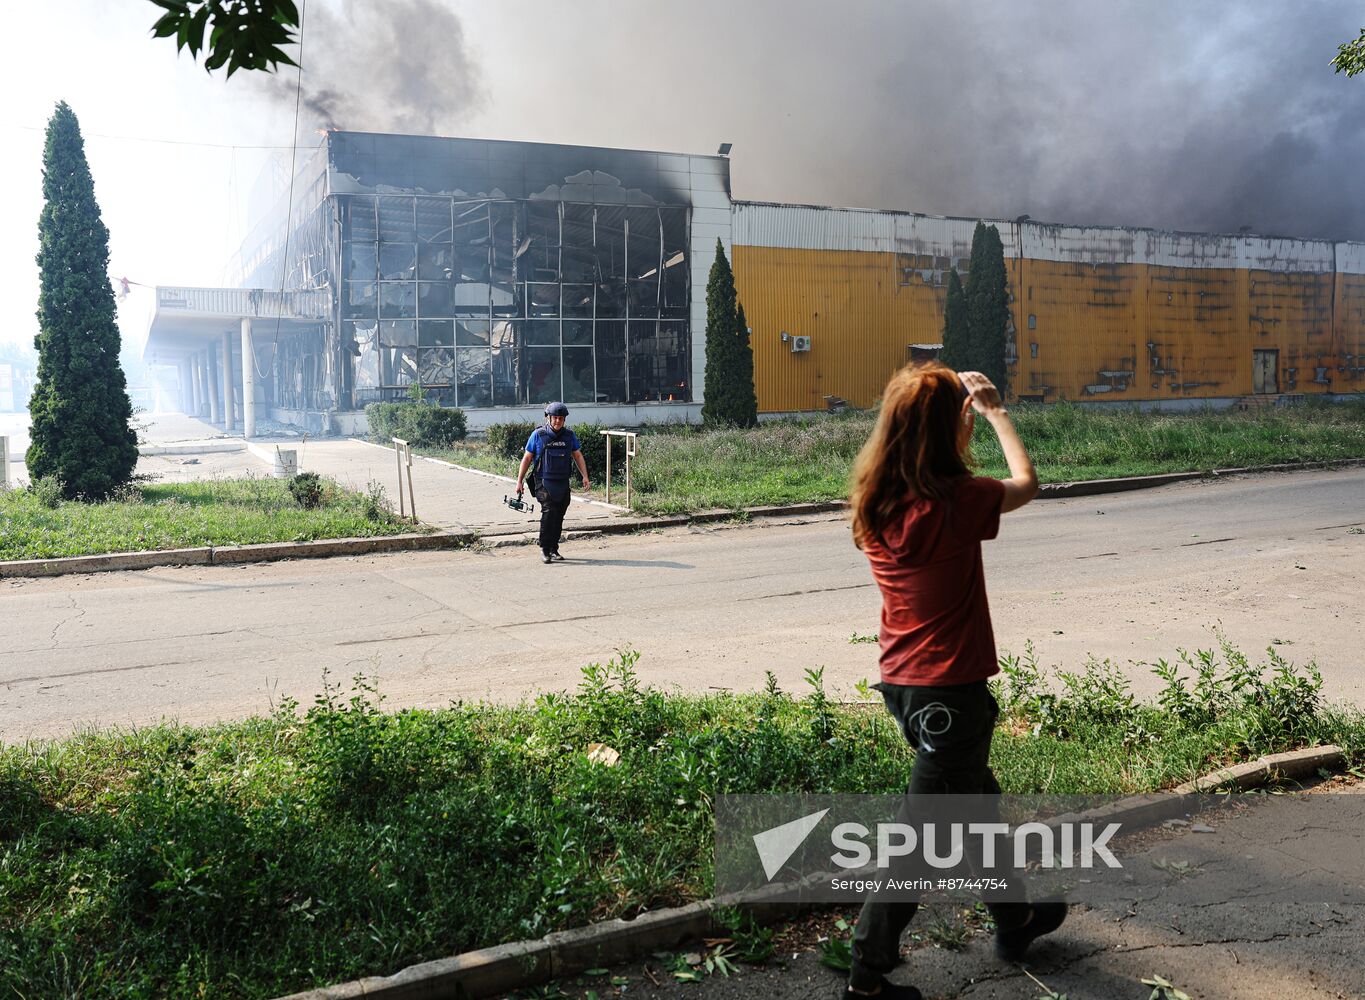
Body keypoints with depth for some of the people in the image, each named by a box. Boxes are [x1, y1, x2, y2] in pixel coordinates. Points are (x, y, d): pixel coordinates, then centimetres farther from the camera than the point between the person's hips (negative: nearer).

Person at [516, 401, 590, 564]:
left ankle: (554, 550, 18)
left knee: (559, 517, 6)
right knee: (549, 512, -20)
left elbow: (578, 456, 14)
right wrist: (519, 481, 3)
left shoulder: (569, 436, 9)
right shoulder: (538, 435, 0)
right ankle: (544, 549, -12)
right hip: (545, 482, -4)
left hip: (563, 483, 4)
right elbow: (527, 458, 5)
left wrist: (585, 476, 1)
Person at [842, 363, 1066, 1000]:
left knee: (976, 801, 26)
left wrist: (966, 409, 20)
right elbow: (1025, 484, -1)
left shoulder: (873, 501, -1)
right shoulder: (955, 501, -21)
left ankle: (1016, 920, 46)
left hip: (902, 680, 8)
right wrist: (996, 412, 11)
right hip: (949, 690, -8)